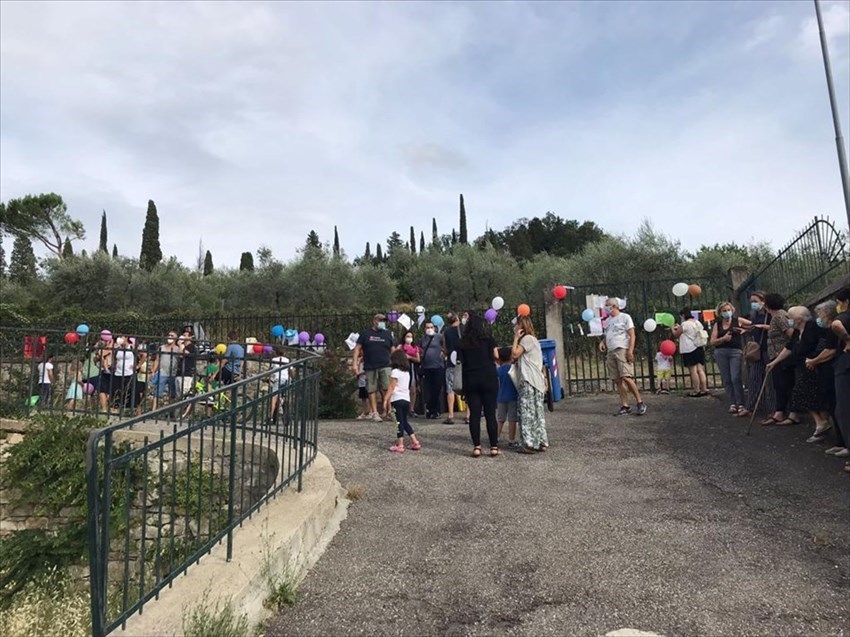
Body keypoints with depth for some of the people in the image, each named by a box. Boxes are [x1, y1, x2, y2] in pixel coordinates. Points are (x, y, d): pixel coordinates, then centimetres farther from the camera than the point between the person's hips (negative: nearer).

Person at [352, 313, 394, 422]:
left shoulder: (387, 334, 13)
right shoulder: (366, 334, 8)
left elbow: (392, 350, 16)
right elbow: (357, 348, 5)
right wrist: (355, 363, -4)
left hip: (385, 366, 0)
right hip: (370, 367, 0)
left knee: (387, 389, -9)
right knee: (372, 390, 3)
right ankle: (374, 412, 9)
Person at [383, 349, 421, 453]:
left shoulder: (395, 372, -8)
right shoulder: (407, 372, 14)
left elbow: (391, 387, -13)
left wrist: (385, 399, -11)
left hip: (397, 399, -7)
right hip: (406, 399, 7)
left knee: (400, 422, -4)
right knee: (405, 421, 16)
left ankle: (400, 445, -2)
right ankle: (415, 441, 13)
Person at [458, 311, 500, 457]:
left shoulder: (463, 342, 5)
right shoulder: (488, 338, 2)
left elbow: (460, 362, 2)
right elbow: (495, 356, 1)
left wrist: (463, 384, 6)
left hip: (470, 380, 1)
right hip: (489, 378, -1)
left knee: (474, 414, 4)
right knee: (490, 414, 1)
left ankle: (476, 447, 5)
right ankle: (494, 447, 3)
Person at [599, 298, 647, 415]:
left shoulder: (625, 317, 1)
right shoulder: (608, 320, 20)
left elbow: (632, 335, -5)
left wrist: (630, 351, -16)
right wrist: (602, 341, 6)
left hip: (622, 350, -7)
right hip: (610, 352, 7)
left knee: (626, 377, -17)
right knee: (618, 380, 2)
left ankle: (640, 402, -4)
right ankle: (625, 406, 4)